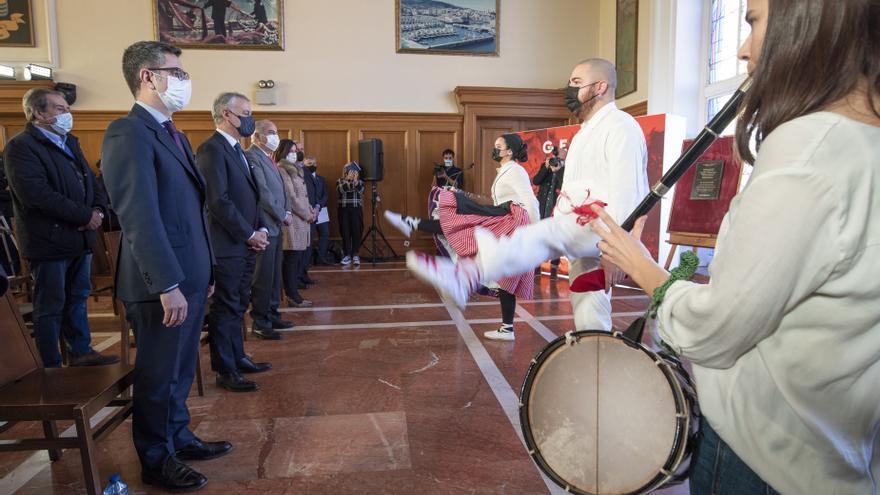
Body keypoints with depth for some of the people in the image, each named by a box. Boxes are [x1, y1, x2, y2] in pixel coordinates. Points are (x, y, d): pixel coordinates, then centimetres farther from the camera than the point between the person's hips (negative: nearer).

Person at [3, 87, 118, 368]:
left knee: (78, 299, 17)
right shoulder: (21, 146, -11)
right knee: (50, 307, 3)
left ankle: (81, 352, 29)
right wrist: (85, 216, -19)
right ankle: (51, 367, 14)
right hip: (49, 241, -8)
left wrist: (98, 210, -4)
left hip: (80, 238, 8)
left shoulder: (70, 142, 16)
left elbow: (91, 182, 17)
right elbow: (37, 195, -22)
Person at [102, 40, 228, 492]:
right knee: (159, 375, 8)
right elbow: (140, 217, -22)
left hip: (189, 279, 8)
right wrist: (168, 285, -24)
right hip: (162, 285, -8)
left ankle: (178, 438, 37)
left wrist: (204, 271, 15)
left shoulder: (174, 135, 15)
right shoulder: (128, 133, -15)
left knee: (180, 370, 20)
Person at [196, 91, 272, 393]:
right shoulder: (212, 149, -13)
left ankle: (237, 358, 29)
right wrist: (249, 234, -14)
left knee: (238, 306, 17)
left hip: (246, 244, 9)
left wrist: (260, 229, 5)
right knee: (226, 308, 1)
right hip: (228, 245, -9)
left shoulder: (237, 150, 17)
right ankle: (225, 371, 12)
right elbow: (219, 201, -20)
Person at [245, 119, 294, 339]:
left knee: (275, 275, 14)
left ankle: (272, 315, 25)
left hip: (276, 225, 9)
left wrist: (287, 211, 4)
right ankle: (260, 323, 8)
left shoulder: (268, 158, 17)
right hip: (264, 226, -9)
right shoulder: (251, 156, -13)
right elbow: (262, 192, -19)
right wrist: (283, 215, -11)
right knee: (263, 277, -2)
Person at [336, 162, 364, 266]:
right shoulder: (340, 181, 5)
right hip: (344, 210, 0)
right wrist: (348, 179, -22)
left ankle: (355, 255, 4)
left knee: (357, 232, -3)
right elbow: (340, 190, -16)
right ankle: (347, 254, 7)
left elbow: (361, 191, -13)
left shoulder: (360, 181, 7)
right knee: (345, 232, 0)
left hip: (356, 210, 0)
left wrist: (355, 180, -21)